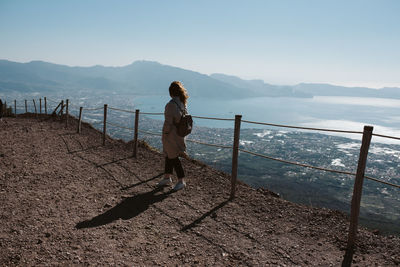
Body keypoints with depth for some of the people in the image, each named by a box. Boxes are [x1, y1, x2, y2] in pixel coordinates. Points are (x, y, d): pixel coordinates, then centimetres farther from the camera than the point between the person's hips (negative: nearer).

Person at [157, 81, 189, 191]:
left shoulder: (170, 105, -22)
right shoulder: (182, 103, 3)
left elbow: (168, 122, -22)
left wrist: (165, 133, -9)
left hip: (171, 135, -8)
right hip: (179, 134, 8)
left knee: (173, 157, 3)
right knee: (168, 155, 20)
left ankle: (181, 181, 12)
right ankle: (167, 177, 33)